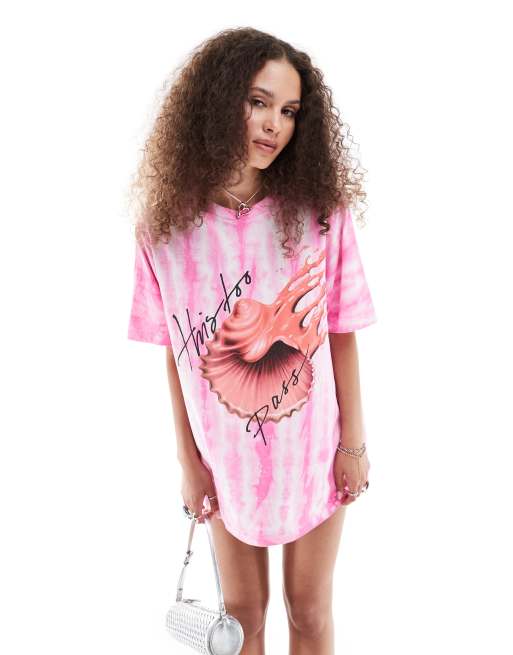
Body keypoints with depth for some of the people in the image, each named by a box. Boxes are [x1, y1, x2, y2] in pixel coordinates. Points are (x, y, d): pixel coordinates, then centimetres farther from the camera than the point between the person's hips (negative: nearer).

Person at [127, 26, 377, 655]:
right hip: (227, 461, 1)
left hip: (315, 454, 0)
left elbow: (342, 335, -8)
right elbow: (176, 354, -6)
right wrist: (189, 461, -2)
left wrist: (354, 443, -4)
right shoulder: (167, 226, -12)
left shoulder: (320, 213, -14)